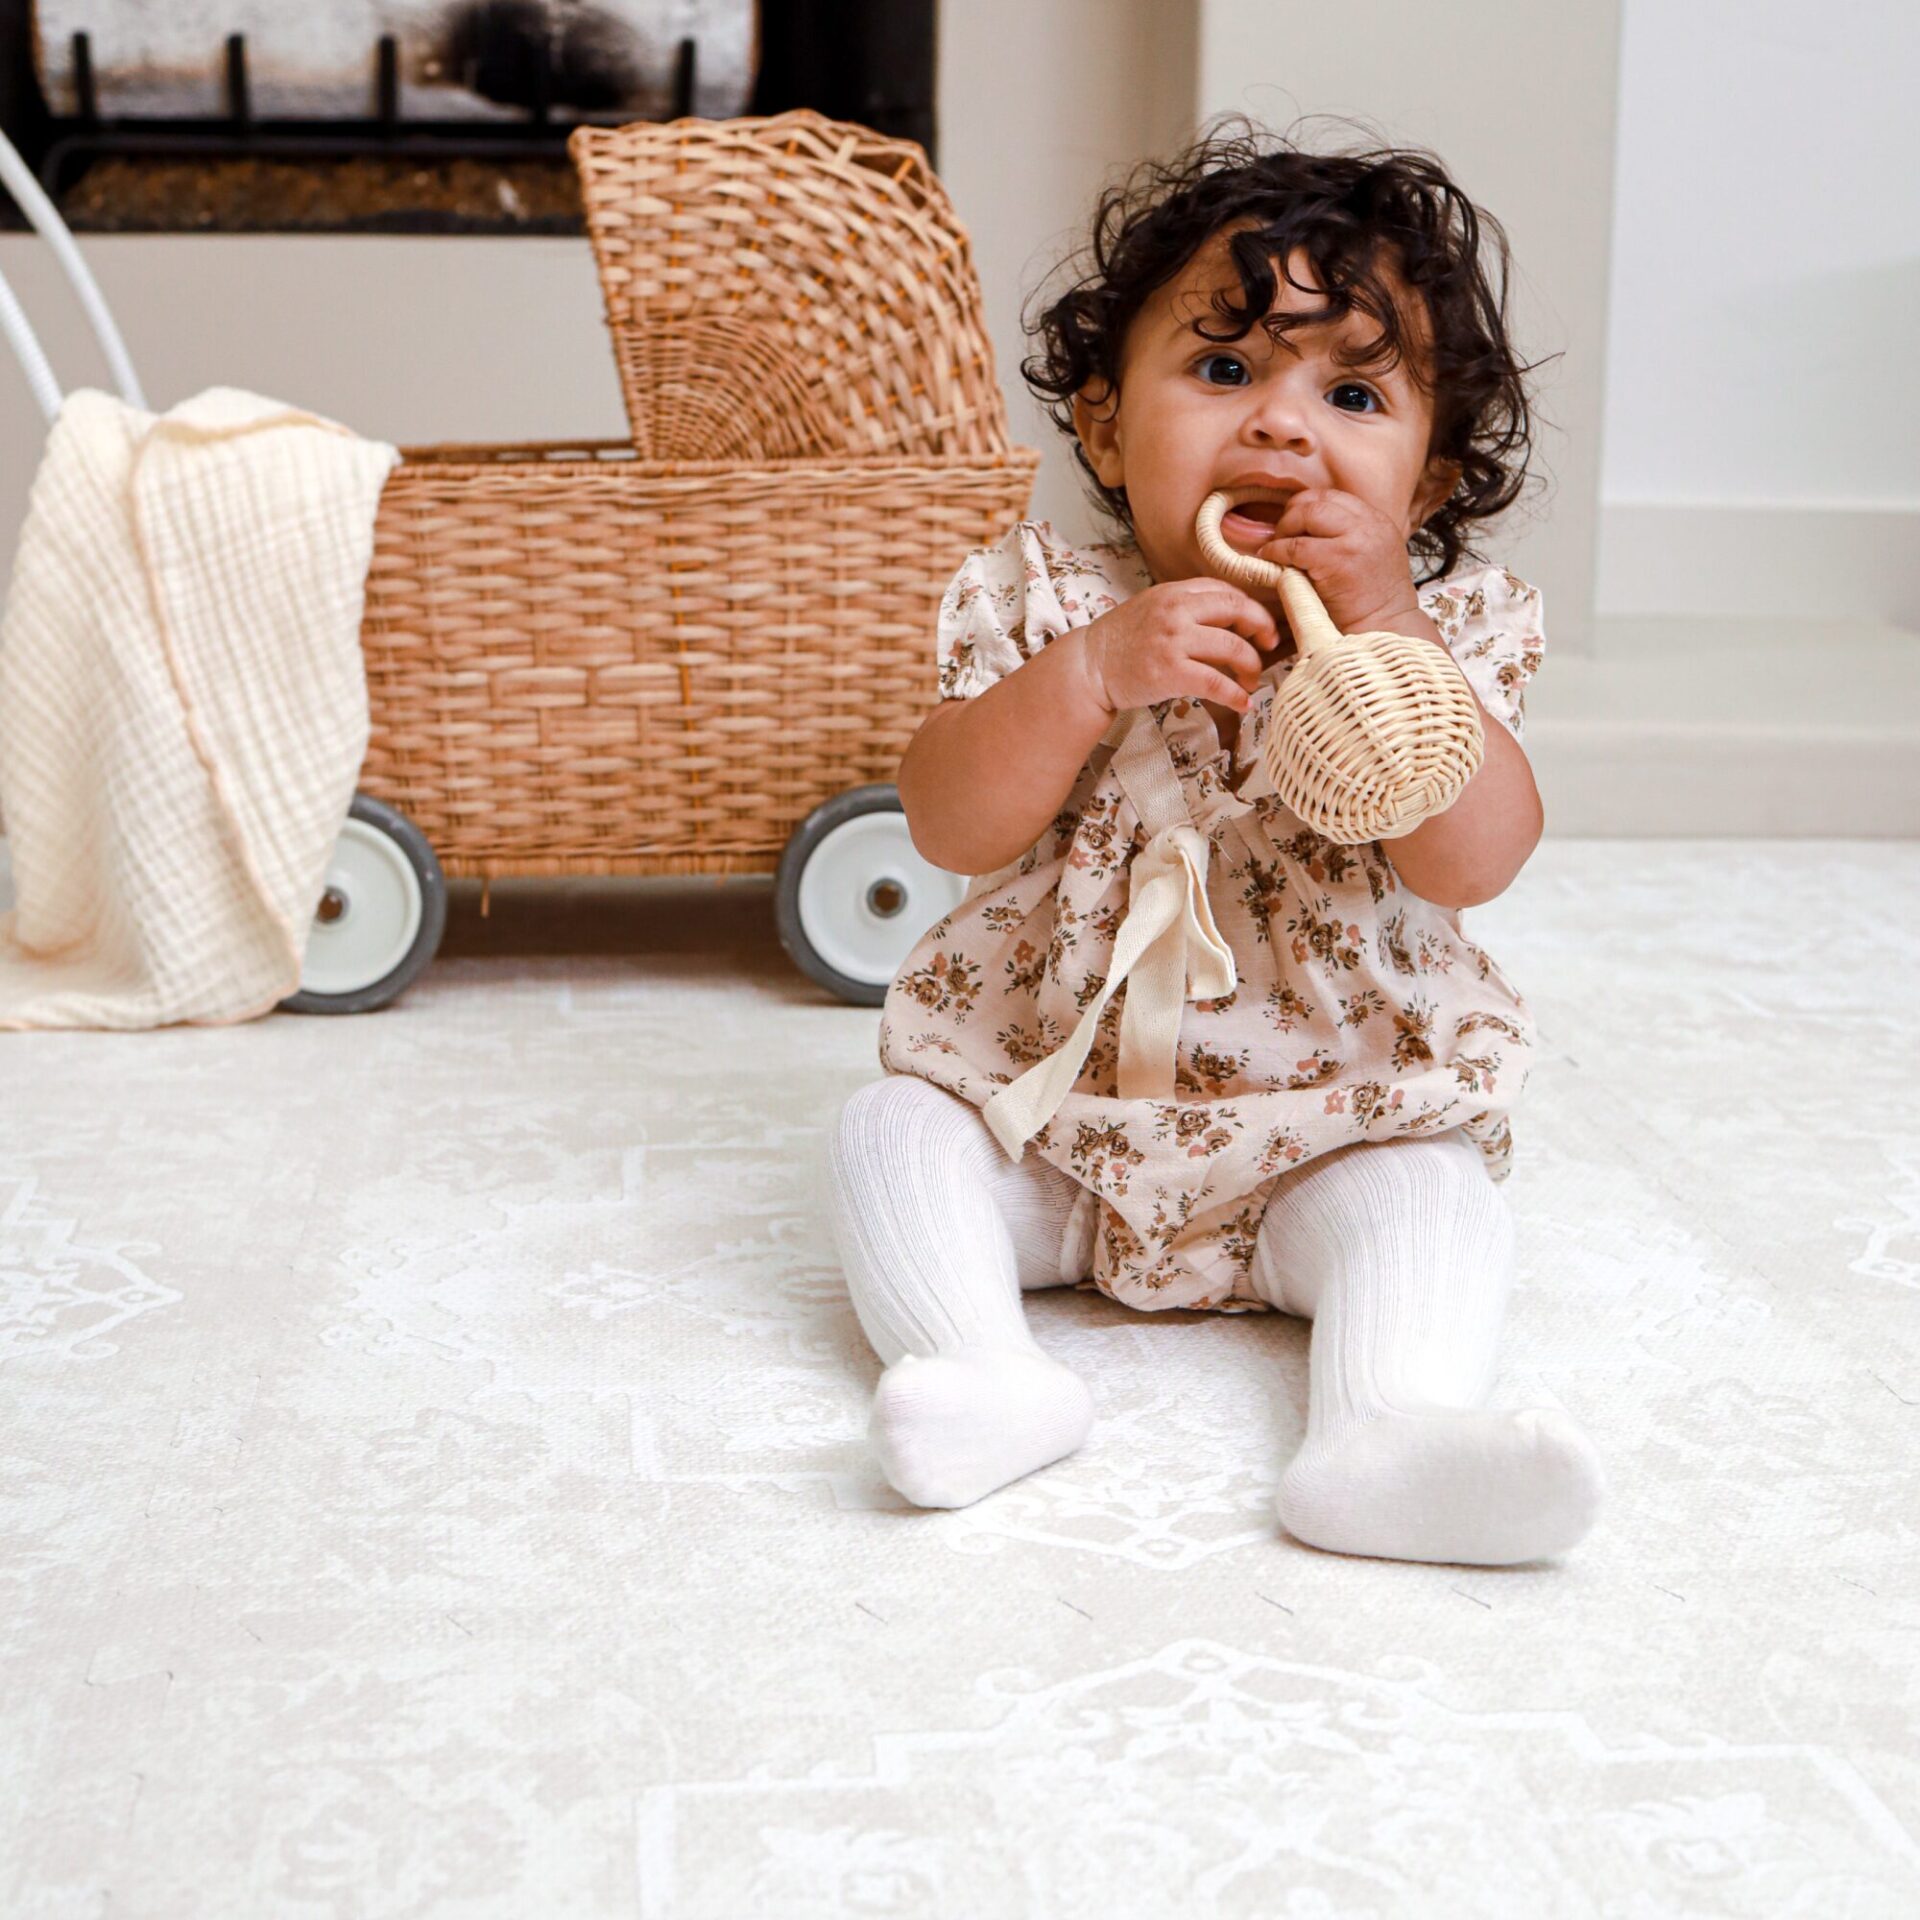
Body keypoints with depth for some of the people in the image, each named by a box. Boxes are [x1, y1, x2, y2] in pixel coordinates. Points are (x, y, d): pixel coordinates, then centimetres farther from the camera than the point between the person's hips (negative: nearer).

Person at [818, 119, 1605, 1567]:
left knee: (1433, 1187, -25)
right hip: (1045, 1107, 1)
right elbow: (951, 831, -14)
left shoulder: (1445, 629, -4)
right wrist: (1090, 671, -28)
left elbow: (1473, 863, -20)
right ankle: (986, 1371, -31)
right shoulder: (1048, 604, -3)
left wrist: (1382, 625, -27)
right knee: (889, 1131, -16)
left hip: (1335, 1132, -1)